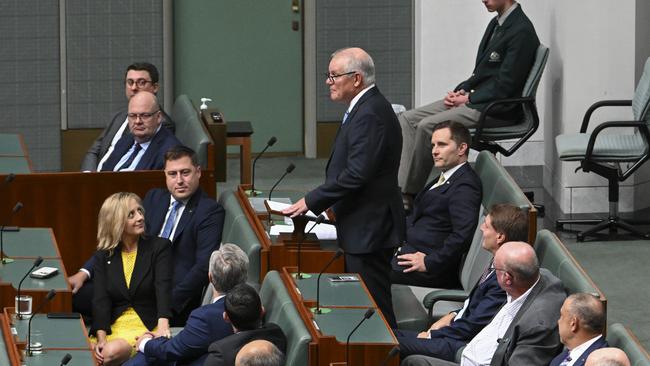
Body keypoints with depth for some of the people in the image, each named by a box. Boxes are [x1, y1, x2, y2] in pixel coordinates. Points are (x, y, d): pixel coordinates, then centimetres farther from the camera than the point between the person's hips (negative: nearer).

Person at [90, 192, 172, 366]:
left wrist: (163, 325, -32)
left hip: (148, 326, -2)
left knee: (112, 352, -32)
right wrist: (101, 337, -19)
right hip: (114, 326, 2)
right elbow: (101, 299, 0)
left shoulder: (159, 247, 3)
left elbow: (163, 287, -13)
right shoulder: (104, 255, 10)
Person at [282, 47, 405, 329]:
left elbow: (357, 174, -25)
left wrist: (312, 201, -19)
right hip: (362, 226, 11)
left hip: (369, 228, -11)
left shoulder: (370, 115, -20)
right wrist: (319, 200, 11)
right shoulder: (365, 108, 13)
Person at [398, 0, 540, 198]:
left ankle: (410, 194, -10)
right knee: (407, 119, -1)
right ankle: (401, 189, -11)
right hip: (478, 98, 10)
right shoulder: (497, 24, 15)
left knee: (426, 126, -22)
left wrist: (468, 99, -12)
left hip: (497, 108, -10)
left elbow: (505, 85, -18)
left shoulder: (521, 31, -16)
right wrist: (461, 91, 4)